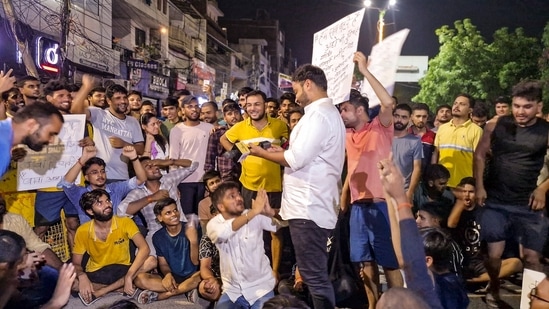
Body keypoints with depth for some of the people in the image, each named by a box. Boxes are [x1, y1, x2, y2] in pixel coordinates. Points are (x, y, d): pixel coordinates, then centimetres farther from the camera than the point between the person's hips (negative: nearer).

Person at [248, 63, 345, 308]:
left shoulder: (317, 114, -14)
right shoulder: (330, 112, 20)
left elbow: (296, 160, -20)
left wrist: (262, 153, -6)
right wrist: (284, 152, 14)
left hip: (307, 206, -11)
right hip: (315, 204, 11)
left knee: (314, 276, -3)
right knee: (316, 274, 20)